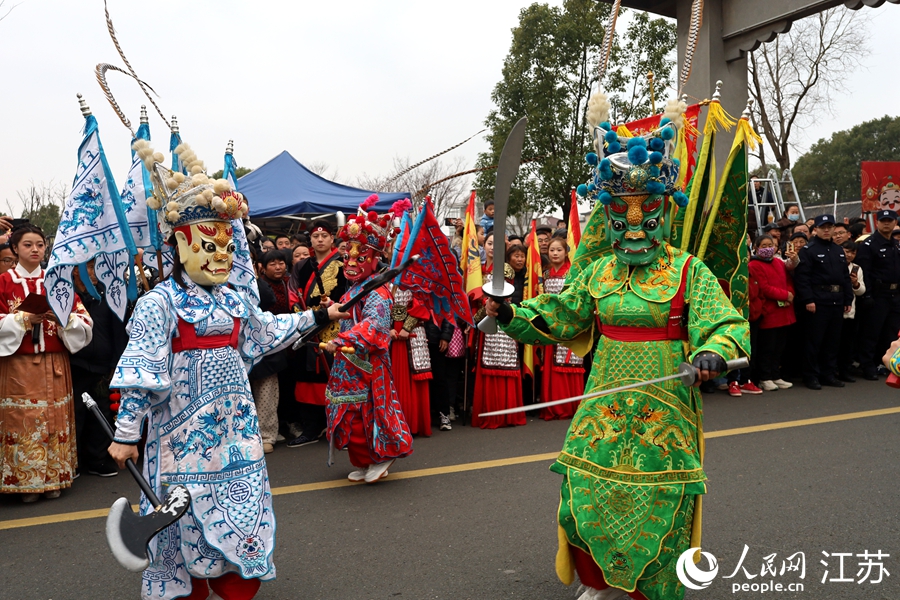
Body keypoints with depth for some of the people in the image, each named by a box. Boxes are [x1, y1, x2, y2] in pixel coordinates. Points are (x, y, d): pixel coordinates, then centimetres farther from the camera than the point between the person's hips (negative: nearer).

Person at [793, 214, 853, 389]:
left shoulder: (838, 250, 17)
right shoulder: (808, 250, -5)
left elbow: (845, 277, 20)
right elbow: (802, 277, -14)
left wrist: (848, 299, 13)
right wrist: (808, 300, -20)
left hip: (837, 301, 7)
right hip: (817, 301, -7)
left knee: (833, 340, 11)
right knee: (814, 340, -3)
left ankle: (828, 374, 20)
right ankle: (811, 376, 5)